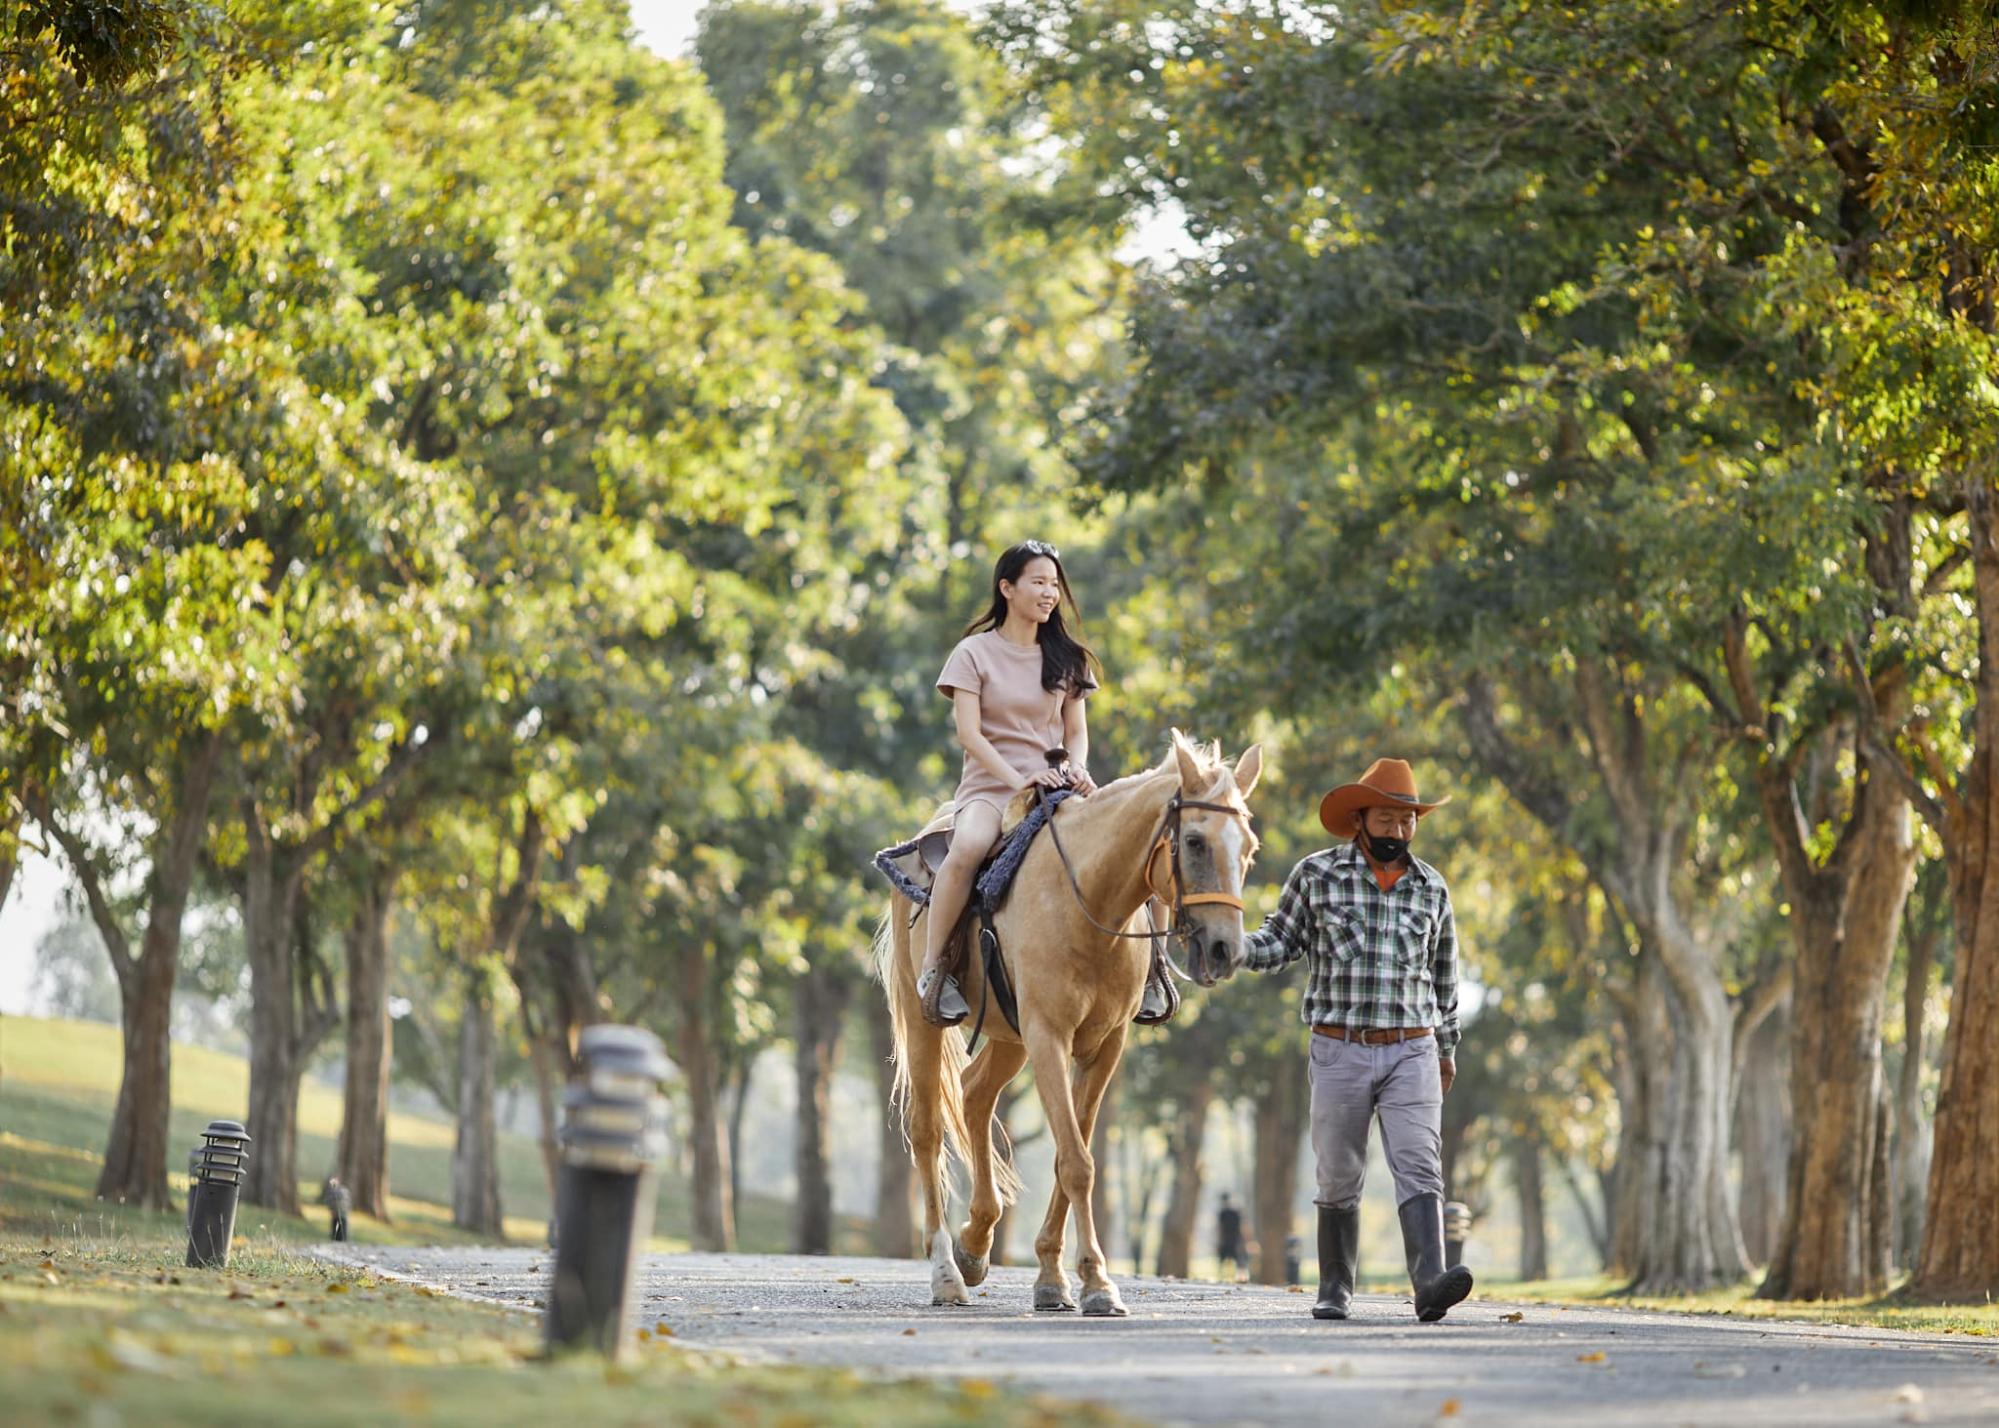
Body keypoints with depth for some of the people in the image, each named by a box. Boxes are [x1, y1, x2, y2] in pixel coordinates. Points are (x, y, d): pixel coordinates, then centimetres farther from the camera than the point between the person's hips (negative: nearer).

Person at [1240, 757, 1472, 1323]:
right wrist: (1236, 947, -15)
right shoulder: (1317, 875, 1)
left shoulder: (1431, 888, 9)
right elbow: (1280, 941, 6)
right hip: (1339, 1050, -1)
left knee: (1419, 1168, -13)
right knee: (1338, 1178, 6)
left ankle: (1430, 1284, -25)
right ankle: (1335, 1291, 18)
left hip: (1411, 1052, 1)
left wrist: (1447, 1047, 26)